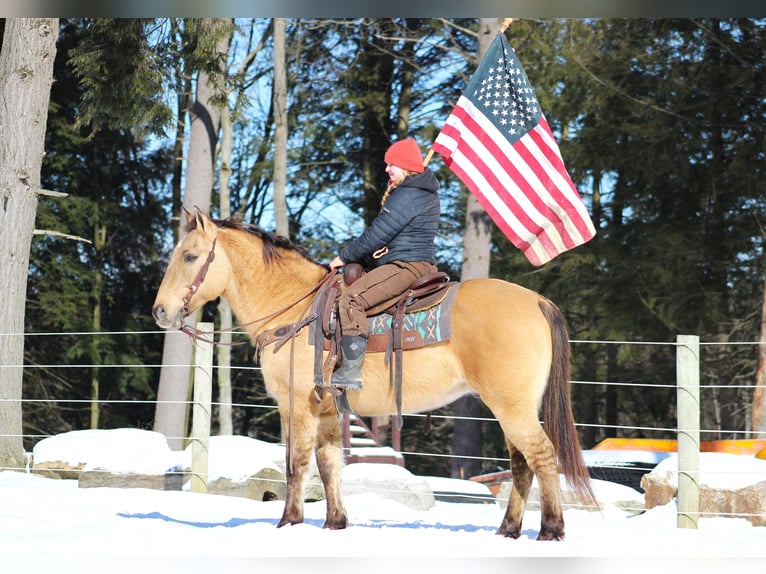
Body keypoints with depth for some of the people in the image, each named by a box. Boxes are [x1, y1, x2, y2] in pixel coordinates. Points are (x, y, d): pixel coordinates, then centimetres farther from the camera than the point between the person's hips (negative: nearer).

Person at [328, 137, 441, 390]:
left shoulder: (405, 196, -15)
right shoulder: (426, 193, 19)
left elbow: (375, 236, -15)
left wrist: (345, 257, -3)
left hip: (405, 266, -12)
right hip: (421, 263, 12)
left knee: (351, 298, -23)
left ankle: (351, 371, -29)